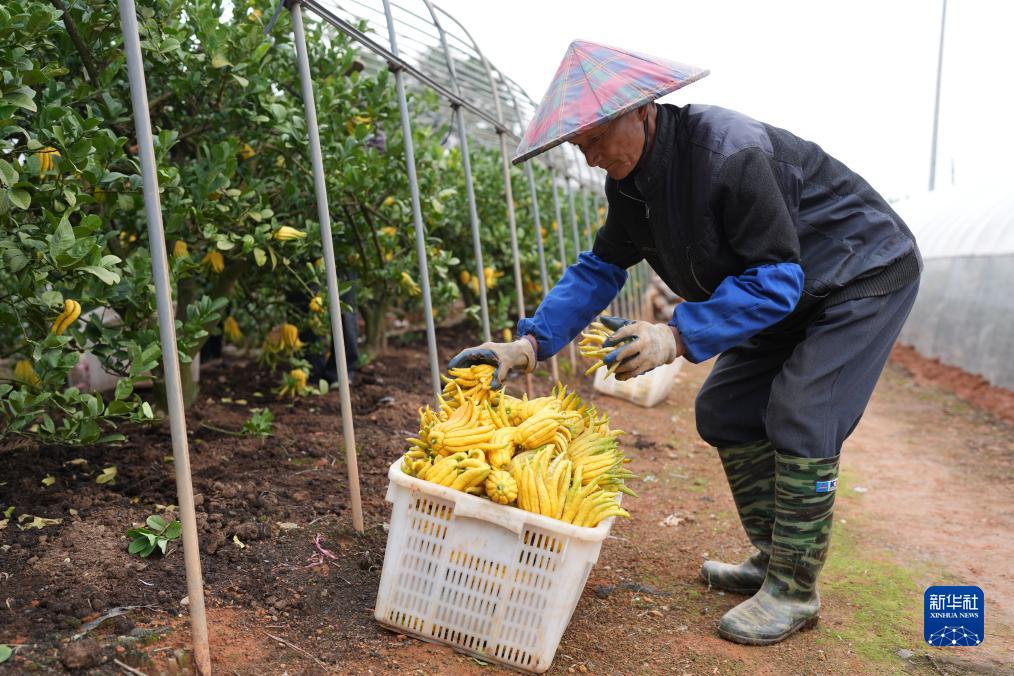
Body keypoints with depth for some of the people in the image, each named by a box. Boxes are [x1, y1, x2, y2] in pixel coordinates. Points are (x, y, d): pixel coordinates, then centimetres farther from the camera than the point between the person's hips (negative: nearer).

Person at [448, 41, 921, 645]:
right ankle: (773, 560, 17)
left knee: (801, 420, -18)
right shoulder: (632, 179, -7)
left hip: (867, 274, -8)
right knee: (726, 410, 5)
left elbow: (776, 278, -33)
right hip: (789, 291, 9)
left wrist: (680, 336, -42)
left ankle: (794, 591, -2)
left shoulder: (732, 153, -34)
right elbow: (601, 268, -4)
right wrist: (532, 342, -16)